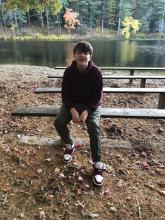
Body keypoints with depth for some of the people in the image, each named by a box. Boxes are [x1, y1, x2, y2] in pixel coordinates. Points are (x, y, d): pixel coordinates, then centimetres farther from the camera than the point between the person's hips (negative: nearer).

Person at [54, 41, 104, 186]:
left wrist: (86, 111, -26)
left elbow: (97, 96, -12)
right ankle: (70, 145, 10)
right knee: (59, 122, -20)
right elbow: (65, 94, -7)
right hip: (72, 103, 3)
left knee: (94, 126, -28)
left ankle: (98, 164, -18)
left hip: (91, 105, -2)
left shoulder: (96, 72, -13)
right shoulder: (69, 71, -8)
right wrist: (73, 110, -23)